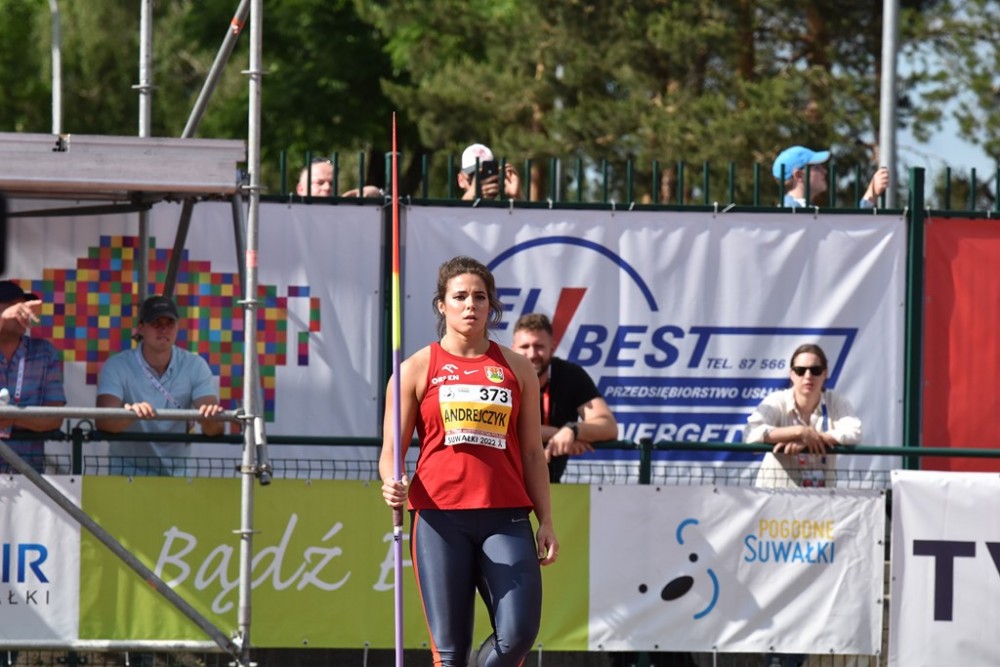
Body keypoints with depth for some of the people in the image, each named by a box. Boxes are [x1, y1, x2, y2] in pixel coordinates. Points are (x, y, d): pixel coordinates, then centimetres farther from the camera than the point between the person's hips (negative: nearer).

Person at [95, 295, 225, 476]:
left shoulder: (195, 366, 0)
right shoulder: (117, 367, -6)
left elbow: (215, 429, -9)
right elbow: (102, 421, -20)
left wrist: (210, 418, -34)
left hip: (176, 474, 3)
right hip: (127, 474, -3)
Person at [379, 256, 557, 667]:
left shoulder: (516, 369, 14)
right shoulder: (417, 370, 8)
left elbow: (532, 453, 15)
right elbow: (391, 449, 6)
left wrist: (545, 521, 9)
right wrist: (391, 484, -16)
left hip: (506, 517, 1)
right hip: (439, 516, -1)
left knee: (518, 633, -15)